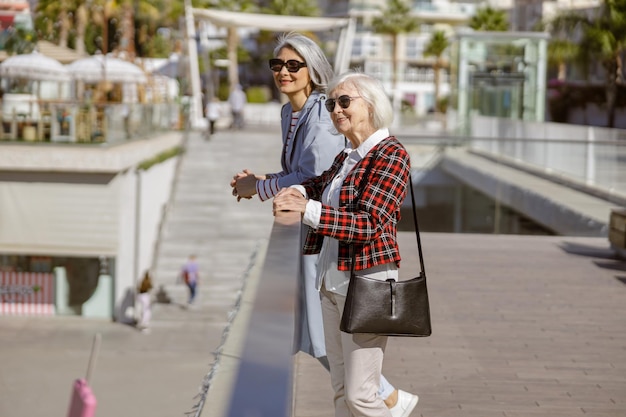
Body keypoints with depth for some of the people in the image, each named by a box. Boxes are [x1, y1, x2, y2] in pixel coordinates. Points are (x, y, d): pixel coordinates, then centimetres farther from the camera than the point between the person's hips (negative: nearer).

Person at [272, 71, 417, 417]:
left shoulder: (391, 154, -13)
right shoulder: (347, 155, 11)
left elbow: (368, 223, -23)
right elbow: (322, 184, 32)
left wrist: (308, 209, -34)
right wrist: (297, 191, 8)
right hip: (333, 280, 8)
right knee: (341, 389, 12)